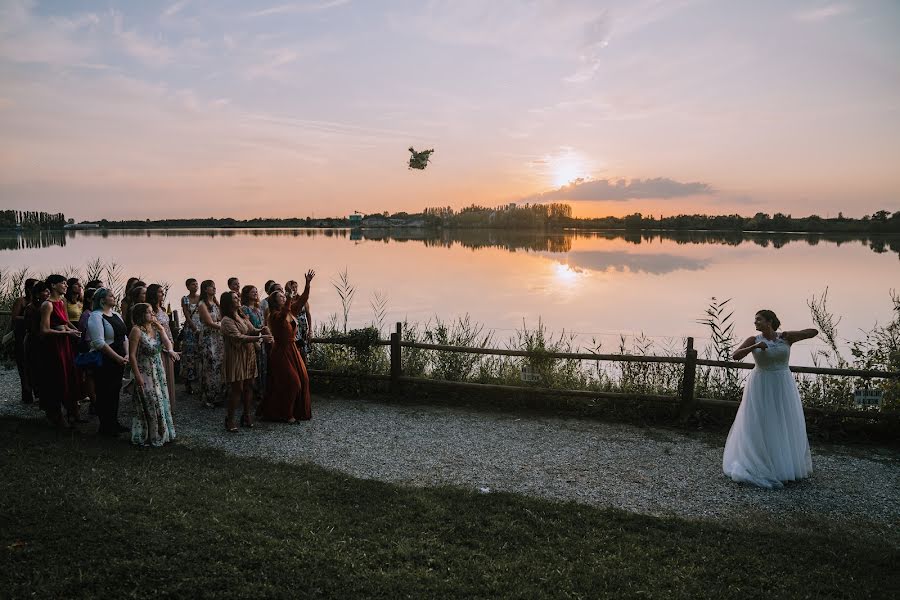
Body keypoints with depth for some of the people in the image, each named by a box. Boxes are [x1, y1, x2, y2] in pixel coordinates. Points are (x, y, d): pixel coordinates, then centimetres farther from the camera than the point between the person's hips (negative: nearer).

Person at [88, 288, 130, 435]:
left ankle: (114, 422, 25)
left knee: (116, 391, 13)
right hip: (104, 361, -8)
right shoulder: (96, 316, -11)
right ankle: (105, 427, 10)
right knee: (105, 393, 0)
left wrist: (126, 355, 0)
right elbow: (99, 343, -19)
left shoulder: (116, 315, 14)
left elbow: (124, 336, 15)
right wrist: (118, 357, -17)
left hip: (119, 360, 8)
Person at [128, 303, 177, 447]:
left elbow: (166, 341, -7)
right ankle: (148, 437, 11)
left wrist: (170, 350, -31)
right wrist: (137, 376, -18)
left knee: (161, 402, 13)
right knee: (150, 405, -3)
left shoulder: (156, 327, 5)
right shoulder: (137, 331, -14)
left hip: (159, 372, 7)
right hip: (145, 373, -7)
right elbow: (132, 355, -16)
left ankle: (160, 434, 27)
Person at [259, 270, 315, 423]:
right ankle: (285, 414, 7)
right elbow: (283, 314, -37)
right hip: (281, 352, -8)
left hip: (292, 350, 8)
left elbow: (302, 300, 3)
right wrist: (290, 299, -47)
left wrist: (308, 283, -6)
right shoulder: (275, 315, -14)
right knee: (290, 383, -6)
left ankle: (299, 411, 21)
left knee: (302, 380, 8)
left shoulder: (290, 312, 7)